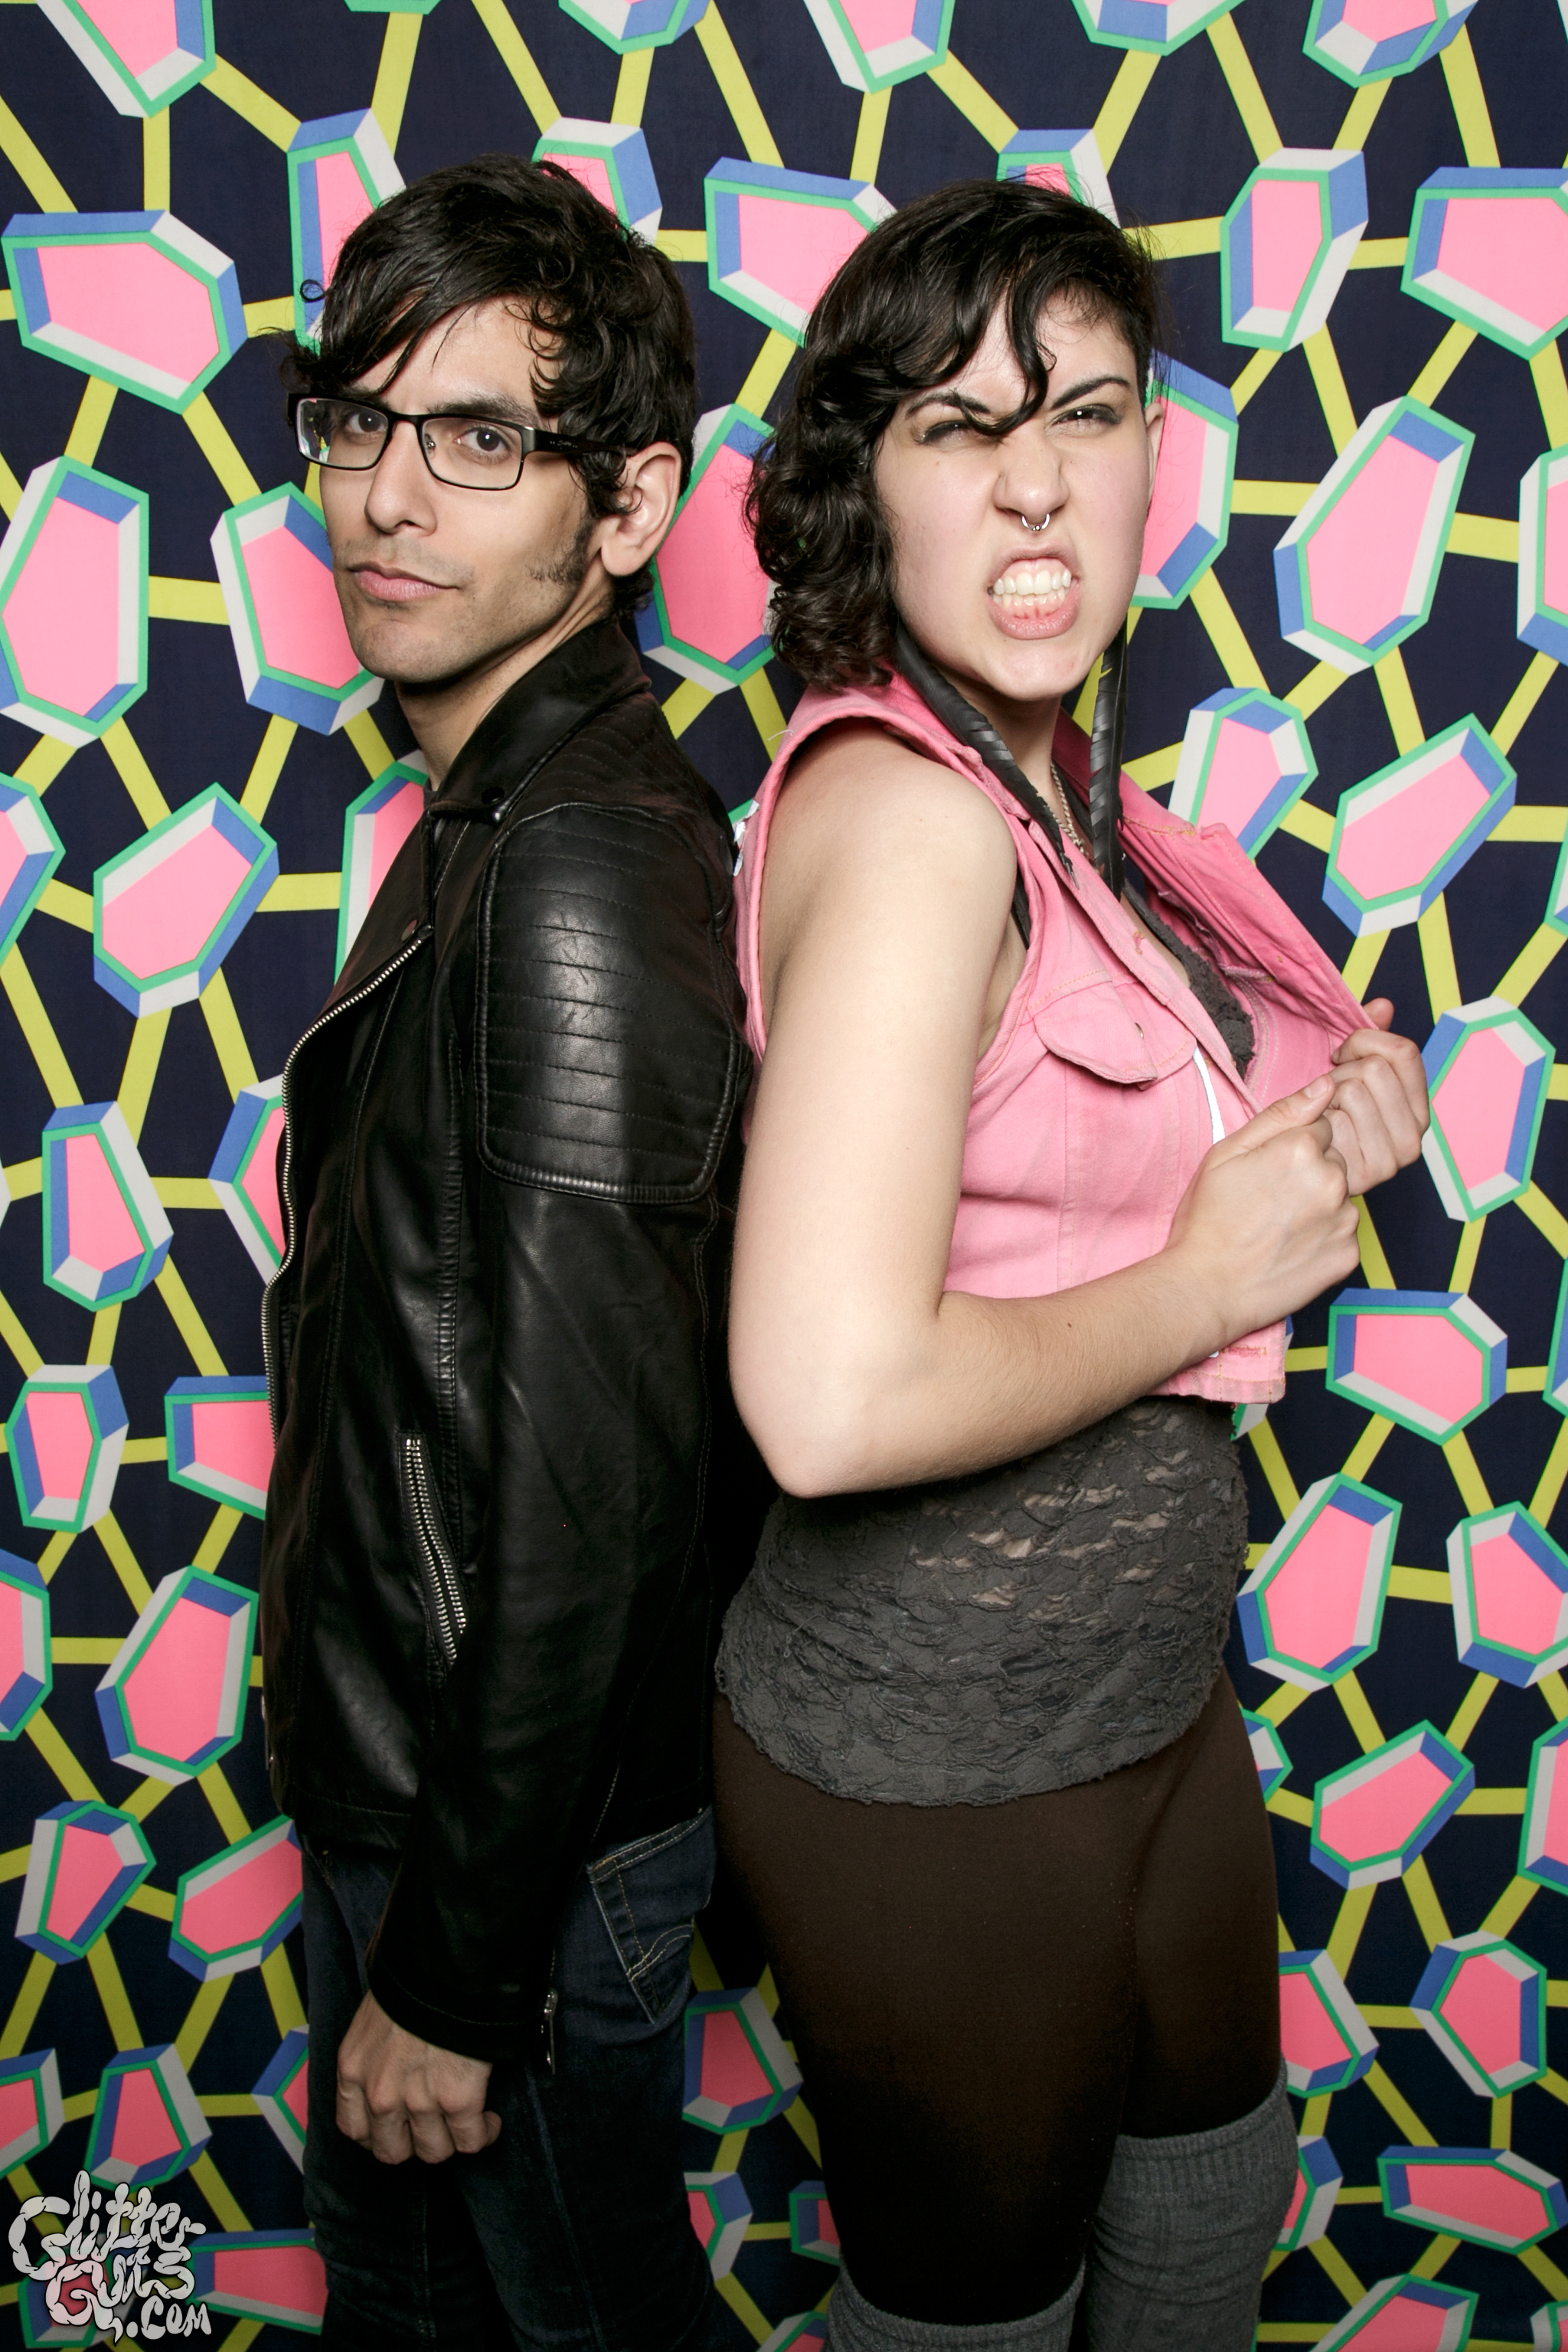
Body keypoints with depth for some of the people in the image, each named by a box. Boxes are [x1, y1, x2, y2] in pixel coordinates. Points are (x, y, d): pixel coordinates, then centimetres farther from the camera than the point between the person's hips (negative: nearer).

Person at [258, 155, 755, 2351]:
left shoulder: (579, 875, -28)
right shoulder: (503, 812, 4)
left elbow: (592, 1498, -28)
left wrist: (456, 1971, -18)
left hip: (536, 1817, -8)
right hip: (405, 1755, 9)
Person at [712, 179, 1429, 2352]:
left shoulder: (1059, 785, 2)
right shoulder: (905, 812, -27)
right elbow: (832, 1401, -37)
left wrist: (1335, 1099, -4)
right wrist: (1210, 1280, -22)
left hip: (1151, 1680, 9)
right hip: (938, 1761, -8)